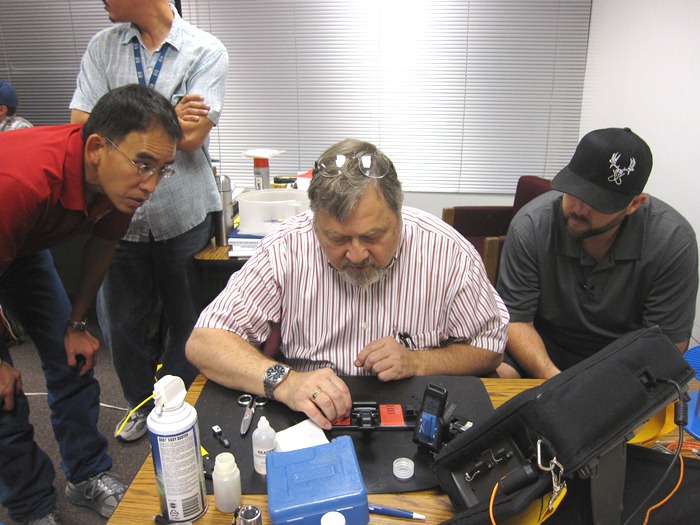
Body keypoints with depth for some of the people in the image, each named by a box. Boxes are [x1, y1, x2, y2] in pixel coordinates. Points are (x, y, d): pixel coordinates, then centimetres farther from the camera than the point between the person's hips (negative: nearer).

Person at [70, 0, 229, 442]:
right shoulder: (102, 47, 6)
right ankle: (143, 402, 39)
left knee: (185, 320, 13)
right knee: (121, 322, 14)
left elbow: (191, 136, -17)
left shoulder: (207, 52, -5)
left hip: (184, 213, -3)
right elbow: (82, 123, -5)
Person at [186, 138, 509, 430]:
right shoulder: (286, 249, -14)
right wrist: (284, 382, -30)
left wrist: (416, 363, -15)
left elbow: (489, 350, 1)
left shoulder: (449, 252, -12)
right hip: (310, 421, 0)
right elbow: (203, 343, -15)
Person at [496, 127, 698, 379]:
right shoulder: (530, 225, -19)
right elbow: (515, 319, -14)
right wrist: (551, 377, -30)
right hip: (541, 354, 0)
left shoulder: (674, 242, -17)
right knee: (497, 372, -29)